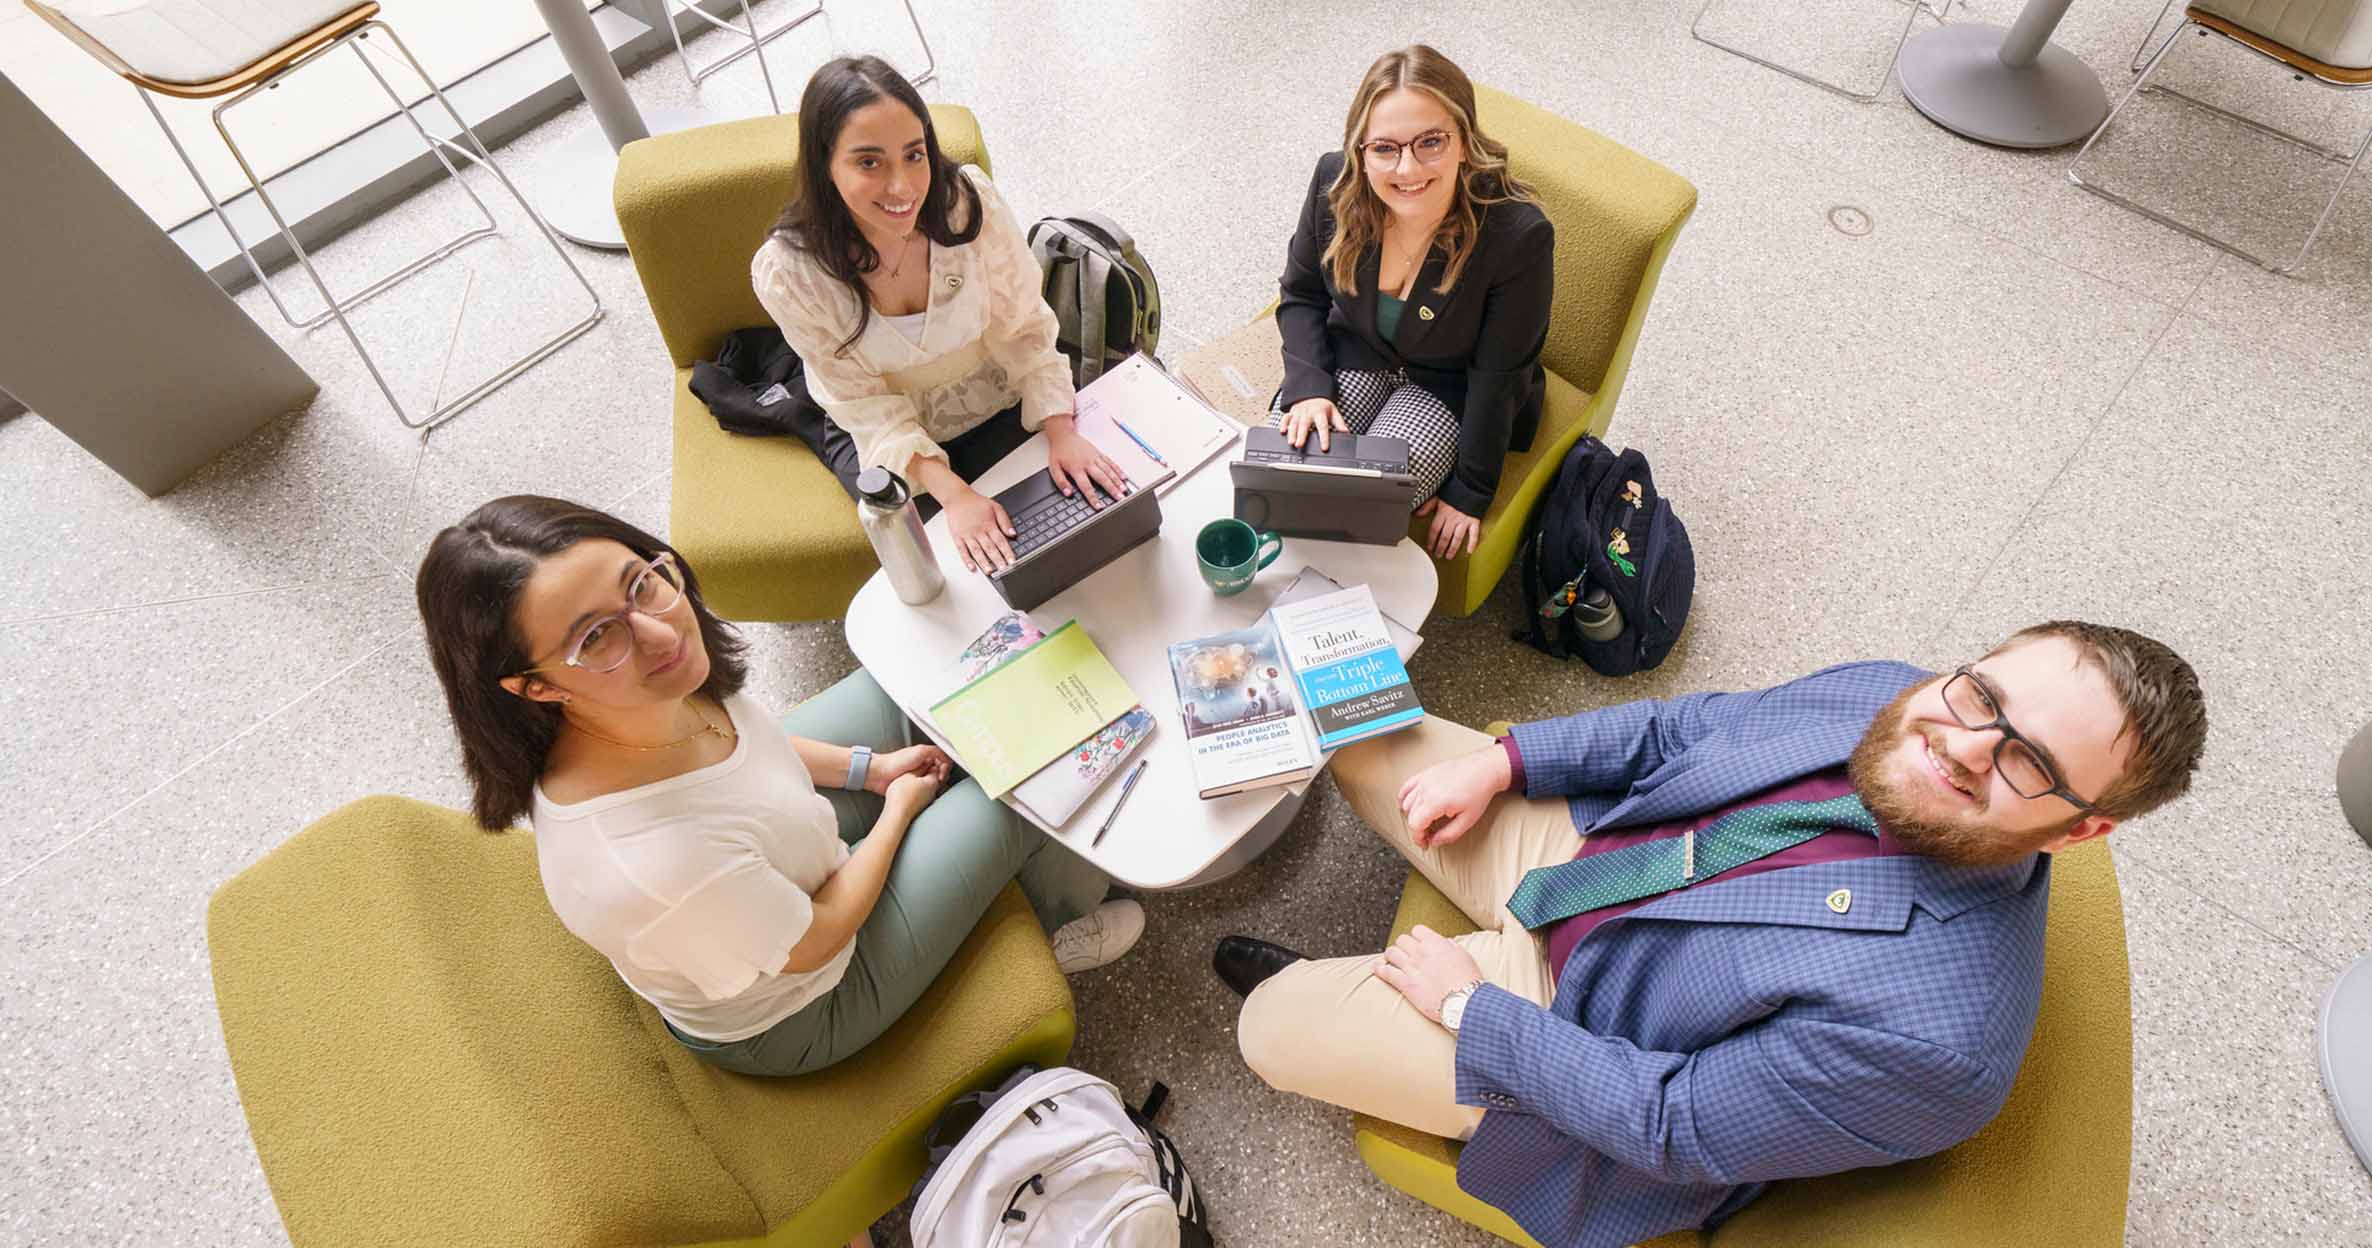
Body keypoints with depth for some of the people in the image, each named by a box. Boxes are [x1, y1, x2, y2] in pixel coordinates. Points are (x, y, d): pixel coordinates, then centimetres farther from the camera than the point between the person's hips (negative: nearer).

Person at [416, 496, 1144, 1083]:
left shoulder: (647, 700, -26)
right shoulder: (654, 867, -46)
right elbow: (814, 942, -26)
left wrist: (867, 766, -1)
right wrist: (898, 806, -12)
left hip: (761, 855, 6)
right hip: (791, 1012, -6)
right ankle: (1066, 927, 32)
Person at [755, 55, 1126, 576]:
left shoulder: (970, 200, -26)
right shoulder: (787, 273, -27)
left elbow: (1024, 327, -14)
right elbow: (864, 403, -19)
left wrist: (1060, 431, -27)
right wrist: (952, 493, -31)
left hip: (997, 405, 1)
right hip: (885, 433, -1)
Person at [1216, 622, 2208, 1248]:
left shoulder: (1929, 1029, -34)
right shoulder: (1883, 696, -15)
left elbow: (1672, 1124, -25)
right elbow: (1687, 725, 1)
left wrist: (1467, 1005, -18)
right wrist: (1499, 761, -8)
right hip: (1583, 834, 6)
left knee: (1268, 1026, -2)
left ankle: (1332, 992, 37)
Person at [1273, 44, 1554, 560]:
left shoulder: (1518, 235, -29)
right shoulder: (1334, 181, -19)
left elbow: (1497, 377, -18)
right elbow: (1300, 294, -1)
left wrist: (1470, 493, -10)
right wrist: (1308, 386, -16)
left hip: (1449, 386, -3)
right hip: (1354, 353, 3)